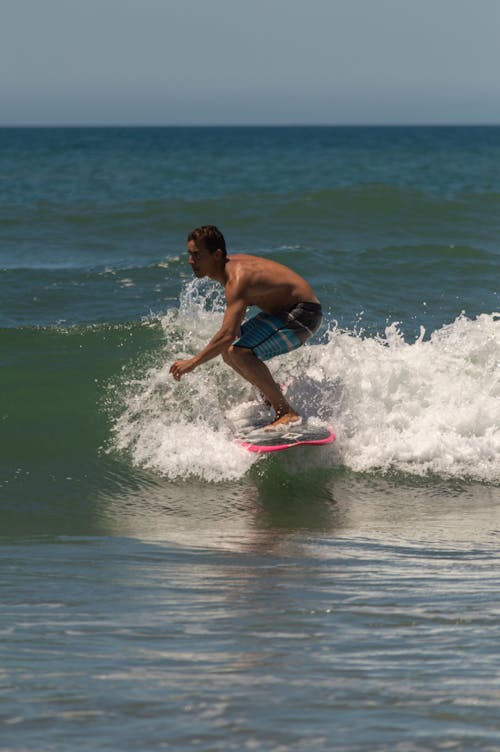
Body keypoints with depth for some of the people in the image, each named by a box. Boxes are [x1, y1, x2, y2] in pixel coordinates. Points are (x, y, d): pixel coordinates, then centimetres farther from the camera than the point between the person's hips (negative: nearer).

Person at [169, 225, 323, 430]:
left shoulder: (237, 278, -28)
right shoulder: (231, 264, 1)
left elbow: (228, 335, -36)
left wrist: (193, 362, -32)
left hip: (303, 314, -10)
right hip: (282, 311, 10)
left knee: (239, 352, -25)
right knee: (227, 351, 9)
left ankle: (287, 413, -19)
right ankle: (274, 395, 25)